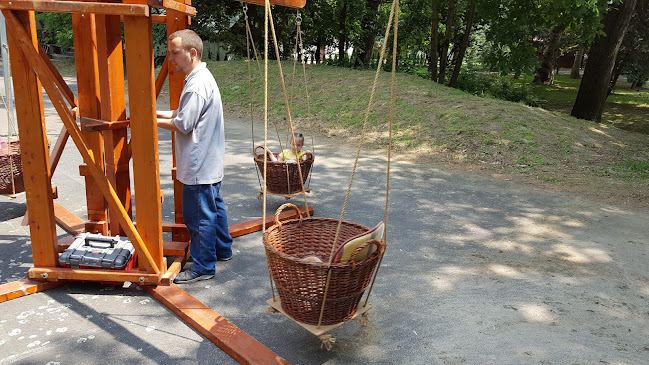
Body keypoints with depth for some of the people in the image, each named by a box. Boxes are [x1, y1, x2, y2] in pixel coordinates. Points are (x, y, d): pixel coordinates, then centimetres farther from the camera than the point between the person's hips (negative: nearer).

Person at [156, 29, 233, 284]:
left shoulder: (197, 85, -21)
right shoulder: (202, 77, 12)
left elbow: (182, 125, -20)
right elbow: (183, 114, 17)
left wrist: (154, 122, -6)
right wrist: (158, 113, 6)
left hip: (200, 165, -11)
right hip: (209, 162, 11)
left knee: (199, 215, -1)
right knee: (214, 206, 21)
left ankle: (203, 267, 11)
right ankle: (222, 250, 36)